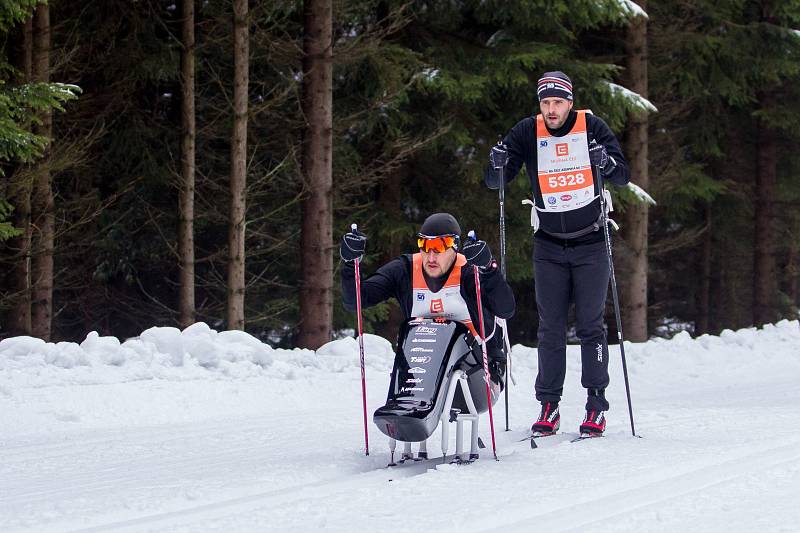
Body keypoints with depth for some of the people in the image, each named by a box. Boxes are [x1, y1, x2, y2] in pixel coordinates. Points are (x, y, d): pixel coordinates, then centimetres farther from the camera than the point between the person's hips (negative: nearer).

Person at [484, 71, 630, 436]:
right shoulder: (527, 132, -3)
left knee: (590, 326, -1)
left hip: (590, 244, -2)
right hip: (549, 246, 2)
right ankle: (548, 406, 4)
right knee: (550, 327, 2)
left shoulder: (591, 128, -7)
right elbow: (494, 182, -3)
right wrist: (497, 165, -25)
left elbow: (623, 177, -9)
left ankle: (596, 405, 3)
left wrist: (607, 162, -30)